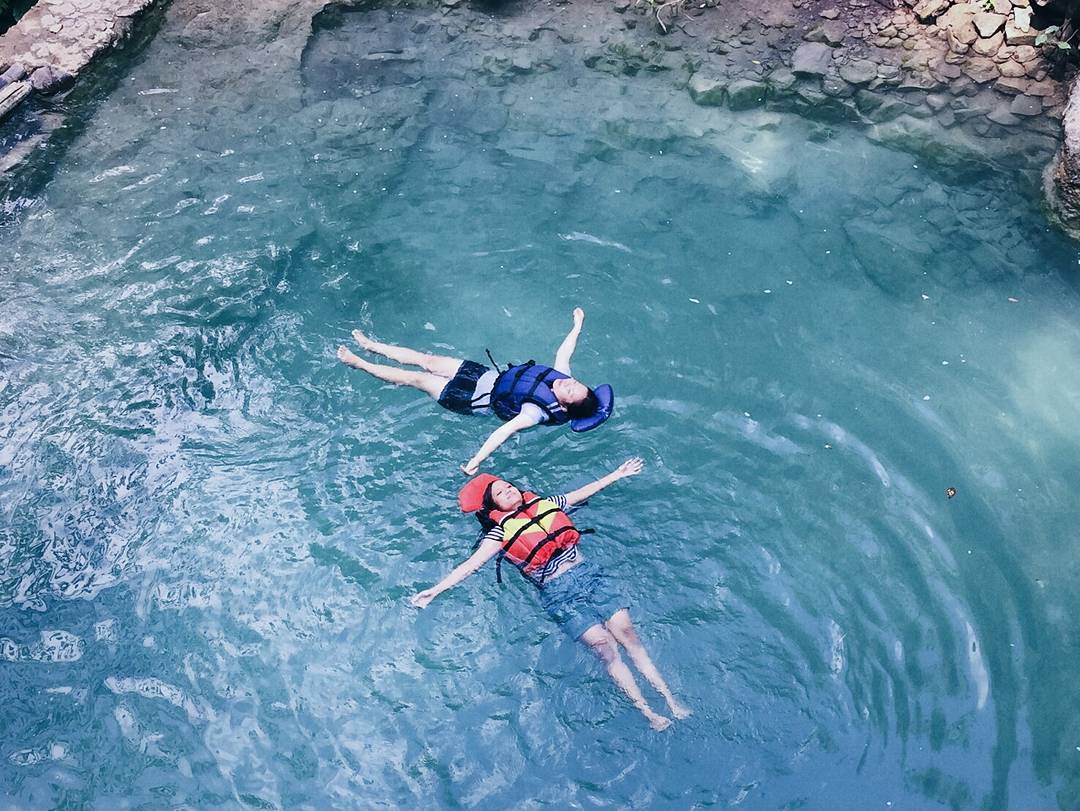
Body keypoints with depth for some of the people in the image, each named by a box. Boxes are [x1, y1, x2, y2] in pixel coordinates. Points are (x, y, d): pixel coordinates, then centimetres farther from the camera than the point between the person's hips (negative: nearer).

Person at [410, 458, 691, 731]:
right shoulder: (501, 532, 3)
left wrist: (618, 474, 32)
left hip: (588, 573, 4)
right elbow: (471, 563, -6)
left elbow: (583, 492, 27)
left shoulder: (545, 504, 16)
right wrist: (436, 589, -18)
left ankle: (672, 701, -5)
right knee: (603, 645, -16)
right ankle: (647, 712, -12)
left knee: (627, 633, -9)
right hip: (558, 592, -3)